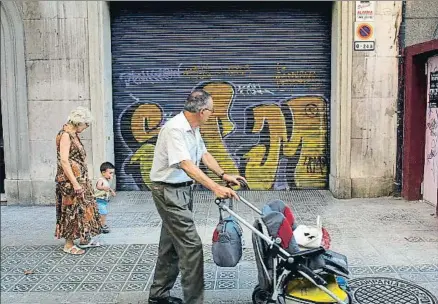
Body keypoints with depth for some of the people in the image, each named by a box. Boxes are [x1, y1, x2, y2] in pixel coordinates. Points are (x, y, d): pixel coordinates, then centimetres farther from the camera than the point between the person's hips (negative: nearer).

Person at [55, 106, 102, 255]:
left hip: (80, 179, 9)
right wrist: (75, 183, -23)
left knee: (85, 208, 15)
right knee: (73, 210, 0)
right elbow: (64, 161, -22)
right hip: (70, 180, -9)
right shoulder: (65, 135, -16)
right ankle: (69, 244, 11)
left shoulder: (74, 134, 12)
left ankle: (84, 238, 27)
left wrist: (82, 180, 15)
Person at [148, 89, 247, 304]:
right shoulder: (175, 129, -24)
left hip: (182, 190, 10)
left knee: (171, 244, 17)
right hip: (169, 191, -10)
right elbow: (186, 165, -34)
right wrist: (215, 188, -40)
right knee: (191, 245, -11)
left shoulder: (193, 128, 6)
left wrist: (224, 175, 6)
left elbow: (204, 154, 15)